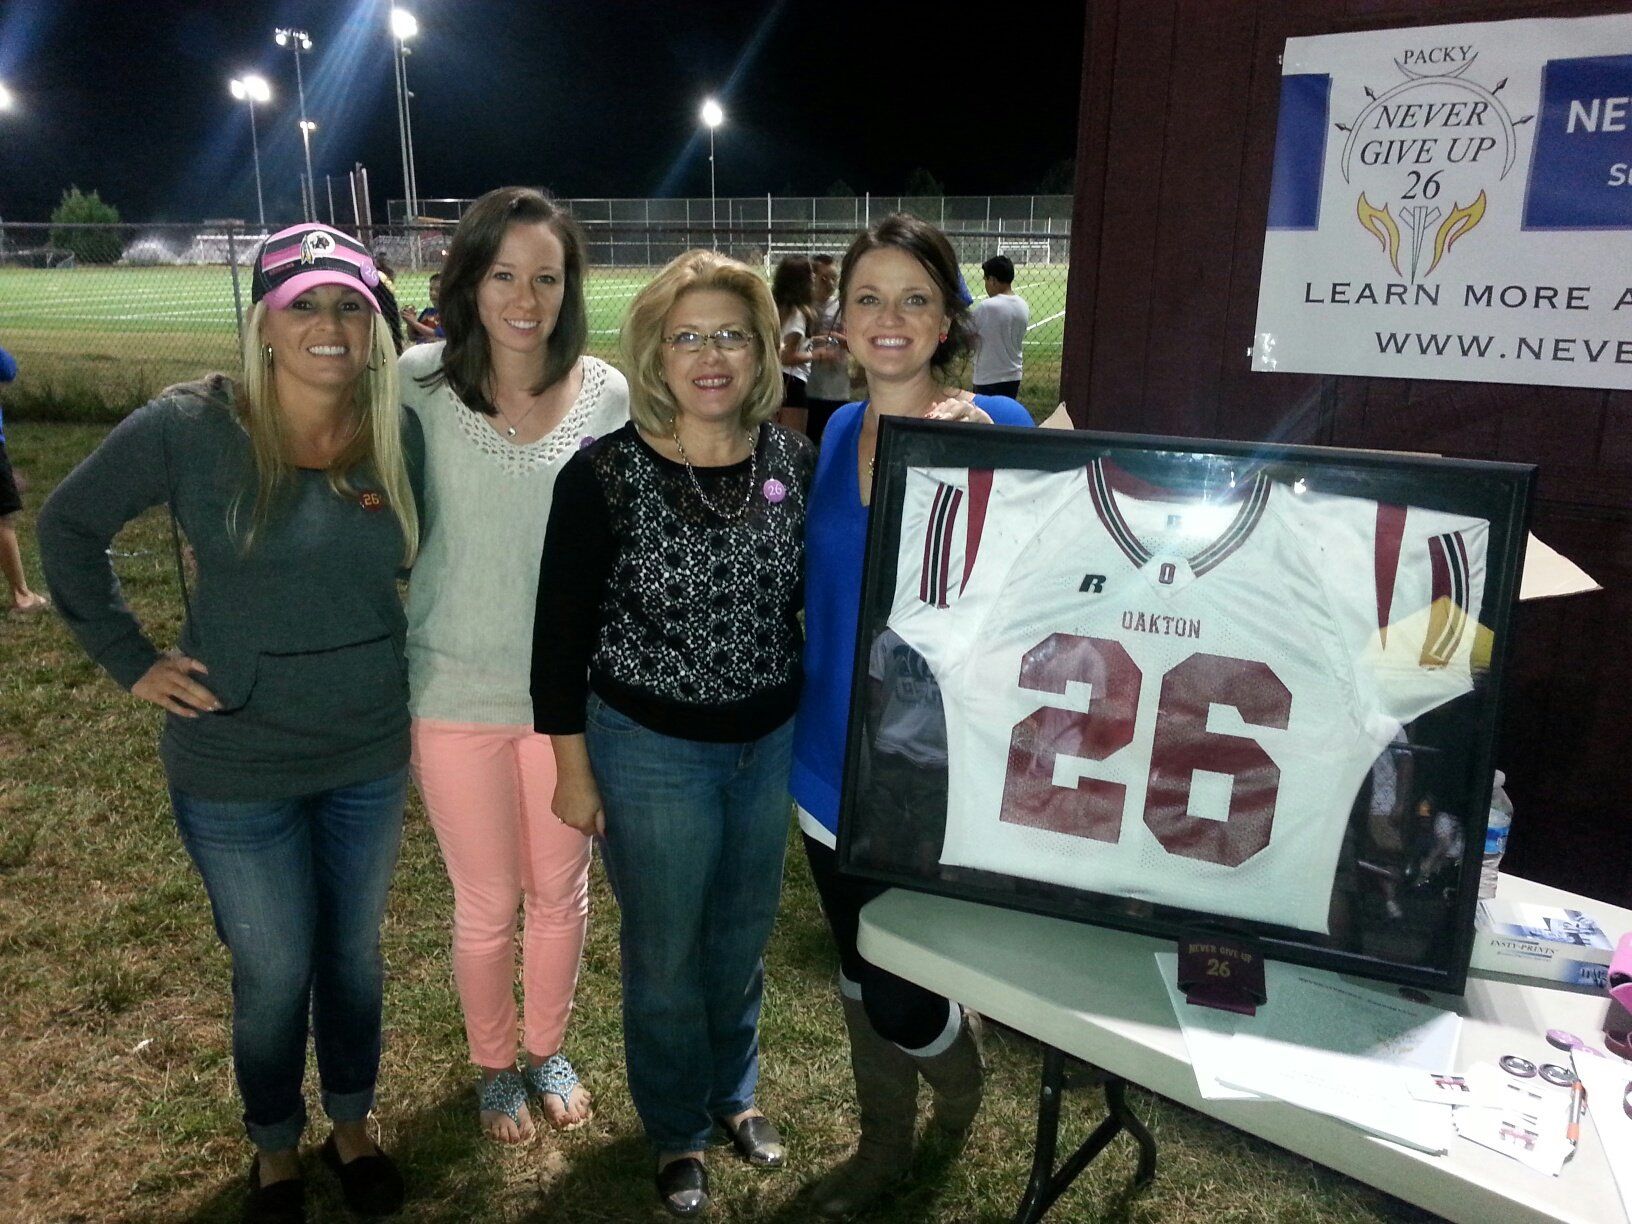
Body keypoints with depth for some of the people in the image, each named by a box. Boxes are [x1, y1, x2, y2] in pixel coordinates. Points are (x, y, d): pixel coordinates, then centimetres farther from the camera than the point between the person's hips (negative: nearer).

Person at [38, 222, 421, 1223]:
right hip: (237, 768, -2)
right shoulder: (191, 426, -14)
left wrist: (402, 683, 2)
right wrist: (130, 659, -5)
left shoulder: (399, 433, -7)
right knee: (274, 973, 12)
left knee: (355, 952, 20)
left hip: (371, 756, 3)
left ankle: (353, 1125, 45)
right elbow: (71, 526, -2)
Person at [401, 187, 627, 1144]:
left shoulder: (609, 396, -6)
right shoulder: (420, 384, -10)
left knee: (561, 890, 17)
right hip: (456, 695, -1)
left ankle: (550, 1049, 45)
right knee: (488, 903, 14)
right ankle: (494, 1065, 42)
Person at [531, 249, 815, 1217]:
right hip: (650, 752, -3)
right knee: (666, 952, 15)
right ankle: (678, 1129, 42)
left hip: (774, 742, 3)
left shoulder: (798, 462, -6)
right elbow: (561, 632, -9)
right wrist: (574, 771, -6)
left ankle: (735, 1091, 50)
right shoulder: (604, 474, -15)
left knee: (744, 934, 22)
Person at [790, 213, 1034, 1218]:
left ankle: (962, 1084, 41)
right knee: (859, 970, 20)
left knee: (898, 991, 3)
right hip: (831, 759, 6)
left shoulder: (995, 426, -12)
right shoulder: (835, 434, 4)